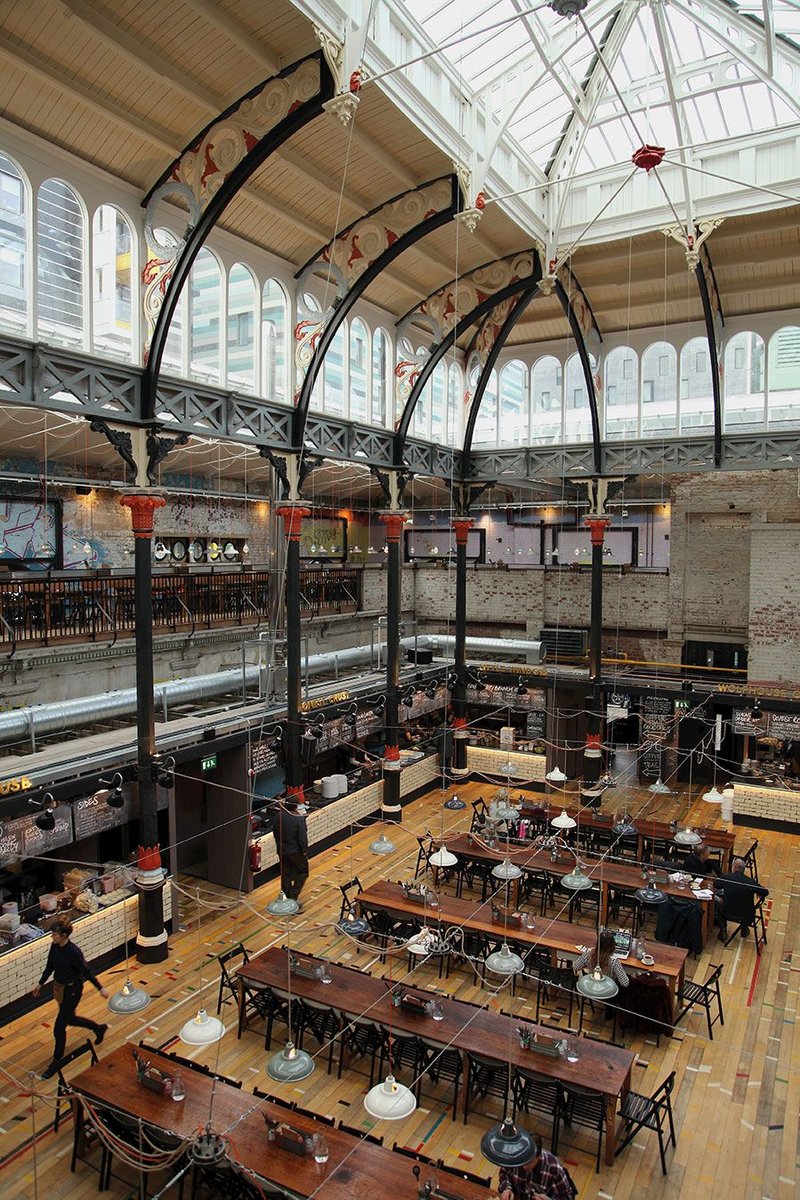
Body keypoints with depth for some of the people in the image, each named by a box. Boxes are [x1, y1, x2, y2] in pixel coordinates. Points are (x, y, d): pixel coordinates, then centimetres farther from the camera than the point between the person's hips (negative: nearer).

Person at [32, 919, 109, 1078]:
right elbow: (49, 966, 9)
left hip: (72, 990, -8)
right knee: (70, 1018, 24)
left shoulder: (74, 952, -29)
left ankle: (57, 1062, 22)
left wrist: (100, 988, -12)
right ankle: (99, 1028, 47)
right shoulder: (54, 946, -8)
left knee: (59, 1028, 1)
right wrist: (40, 984, 17)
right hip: (59, 987, 8)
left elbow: (87, 972, -20)